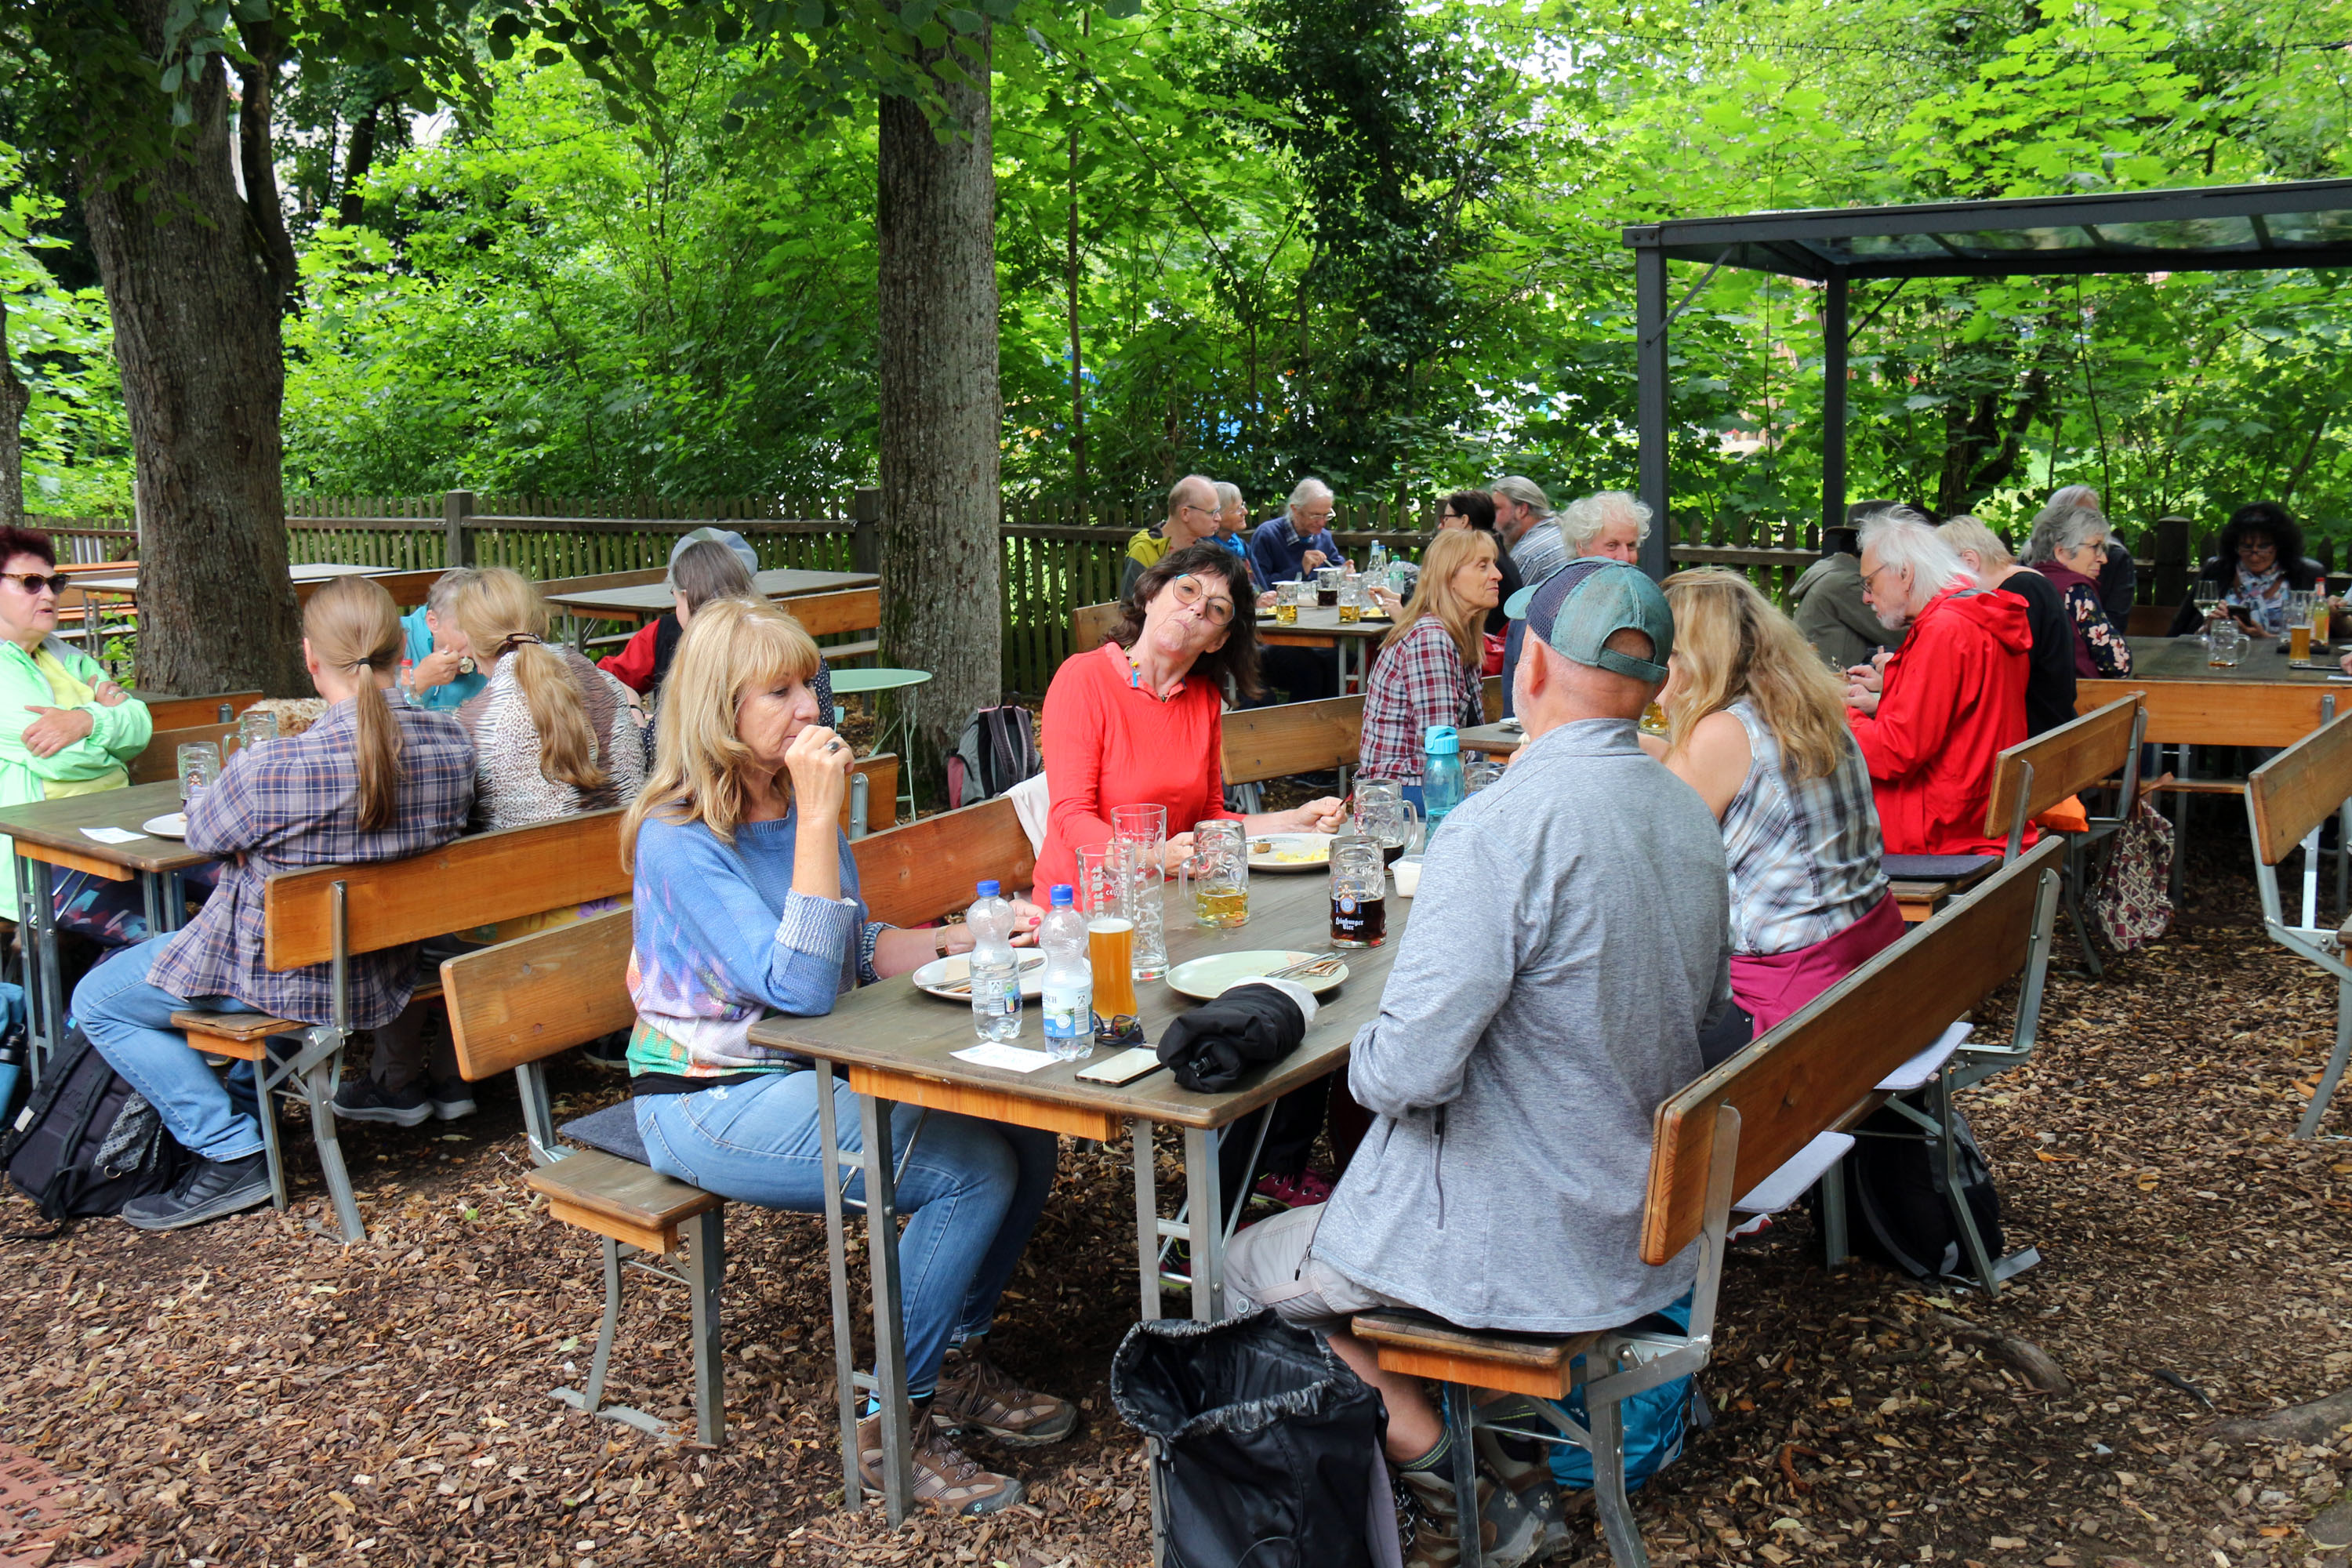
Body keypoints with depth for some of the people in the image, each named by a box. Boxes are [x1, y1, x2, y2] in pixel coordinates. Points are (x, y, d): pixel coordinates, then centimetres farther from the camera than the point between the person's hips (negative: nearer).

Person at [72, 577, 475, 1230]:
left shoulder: (272, 769, -29)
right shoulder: (452, 742, -14)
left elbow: (203, 831, -7)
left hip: (291, 979, -7)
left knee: (96, 1000, 15)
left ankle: (232, 1155, 8)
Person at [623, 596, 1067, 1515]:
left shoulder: (792, 802, 4)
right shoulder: (678, 838, -20)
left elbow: (855, 953, 14)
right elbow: (800, 986, -30)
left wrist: (962, 941, -3)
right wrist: (819, 817, -30)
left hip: (816, 1072, 8)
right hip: (714, 1103, -8)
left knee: (1024, 1133, -8)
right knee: (970, 1172, -22)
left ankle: (956, 1362, 13)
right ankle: (893, 1424, -4)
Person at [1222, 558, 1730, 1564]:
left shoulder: (1501, 827, -27)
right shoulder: (1689, 813, 0)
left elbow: (1407, 1071, -28)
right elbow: (1706, 1012, 15)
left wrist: (1364, 1061, -5)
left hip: (1525, 1250, -8)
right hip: (1654, 1224, 9)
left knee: (1250, 1270, 14)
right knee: (1338, 1212, 28)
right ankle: (1457, 1479, 26)